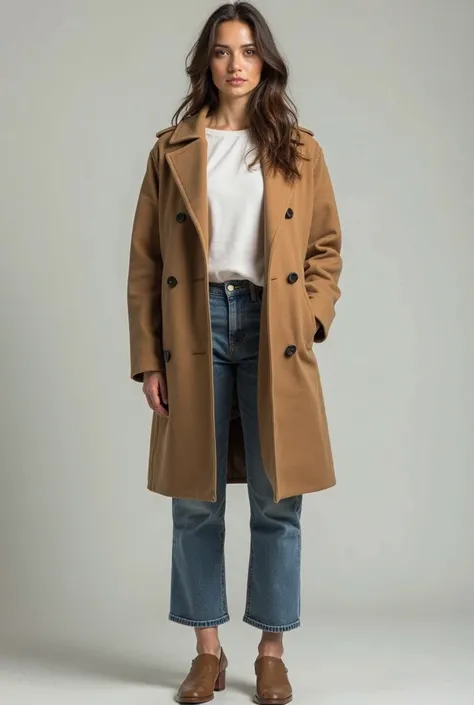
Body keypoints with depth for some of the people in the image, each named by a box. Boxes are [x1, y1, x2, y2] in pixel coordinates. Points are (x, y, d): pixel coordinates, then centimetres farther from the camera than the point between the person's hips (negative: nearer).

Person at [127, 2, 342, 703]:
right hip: (196, 328, 0)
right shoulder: (172, 149, 8)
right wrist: (147, 359, -1)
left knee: (277, 500, 2)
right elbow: (145, 262, 5)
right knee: (197, 500, 5)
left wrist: (310, 322, -5)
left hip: (273, 330, 0)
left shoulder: (300, 149, 9)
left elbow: (326, 248, 11)